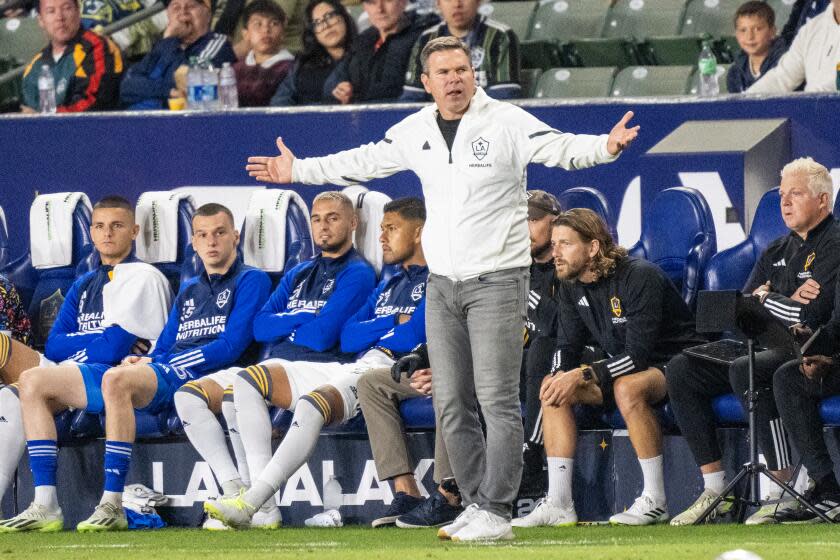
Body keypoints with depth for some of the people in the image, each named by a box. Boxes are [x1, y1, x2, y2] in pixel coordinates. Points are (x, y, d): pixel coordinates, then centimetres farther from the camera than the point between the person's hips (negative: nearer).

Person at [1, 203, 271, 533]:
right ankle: (45, 506, -16)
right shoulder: (188, 291, 30)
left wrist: (155, 365, -8)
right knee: (33, 383, -4)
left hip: (193, 377, -9)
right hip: (157, 372, 9)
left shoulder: (251, 281, 6)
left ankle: (112, 506, -41)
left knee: (115, 379, -41)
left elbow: (230, 347, -7)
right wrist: (141, 361, 1)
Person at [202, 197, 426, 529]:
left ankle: (249, 503, -43)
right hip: (351, 369, 10)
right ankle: (264, 506, -18)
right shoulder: (387, 286, 30)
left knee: (312, 403, -38)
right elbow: (348, 339, 16)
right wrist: (394, 324, 3)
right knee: (249, 380, 0)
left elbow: (411, 337, -13)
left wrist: (370, 333, 4)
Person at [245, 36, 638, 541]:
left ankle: (495, 513, -6)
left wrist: (605, 147, -44)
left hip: (496, 280, -6)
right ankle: (476, 504, 16)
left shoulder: (508, 123, -11)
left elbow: (562, 148, -24)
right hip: (443, 285, 6)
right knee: (452, 405, 8)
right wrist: (298, 171, 29)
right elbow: (363, 162, 22)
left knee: (497, 401, -8)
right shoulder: (415, 131, 7)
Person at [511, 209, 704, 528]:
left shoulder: (640, 278, -24)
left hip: (675, 363, -8)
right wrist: (560, 375, -18)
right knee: (554, 388, -9)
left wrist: (583, 376, -33)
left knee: (627, 388, -38)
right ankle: (558, 504, -13)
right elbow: (567, 347, 5)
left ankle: (655, 502, -30)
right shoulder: (572, 287, 1)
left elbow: (638, 355, -29)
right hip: (623, 367, 8)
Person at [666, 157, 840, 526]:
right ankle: (714, 489, -9)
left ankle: (785, 491, -32)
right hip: (772, 350, 9)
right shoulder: (776, 252, 20)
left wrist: (766, 298, -3)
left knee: (745, 371, -36)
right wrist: (788, 303, -8)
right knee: (682, 370, -4)